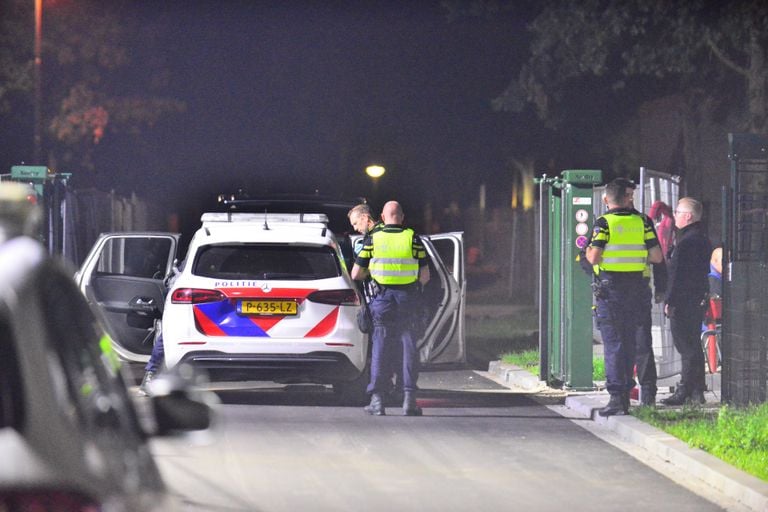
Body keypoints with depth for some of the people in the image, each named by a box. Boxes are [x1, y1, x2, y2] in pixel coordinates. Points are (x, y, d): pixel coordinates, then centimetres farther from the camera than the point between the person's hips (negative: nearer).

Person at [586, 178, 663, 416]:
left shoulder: (604, 223, -7)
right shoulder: (643, 222, 3)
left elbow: (594, 258, -14)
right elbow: (657, 257, 1)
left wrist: (588, 252, 8)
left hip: (611, 289, -4)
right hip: (637, 289, 4)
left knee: (613, 343, -2)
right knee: (630, 343, 13)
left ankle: (616, 397, -8)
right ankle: (626, 393, 17)